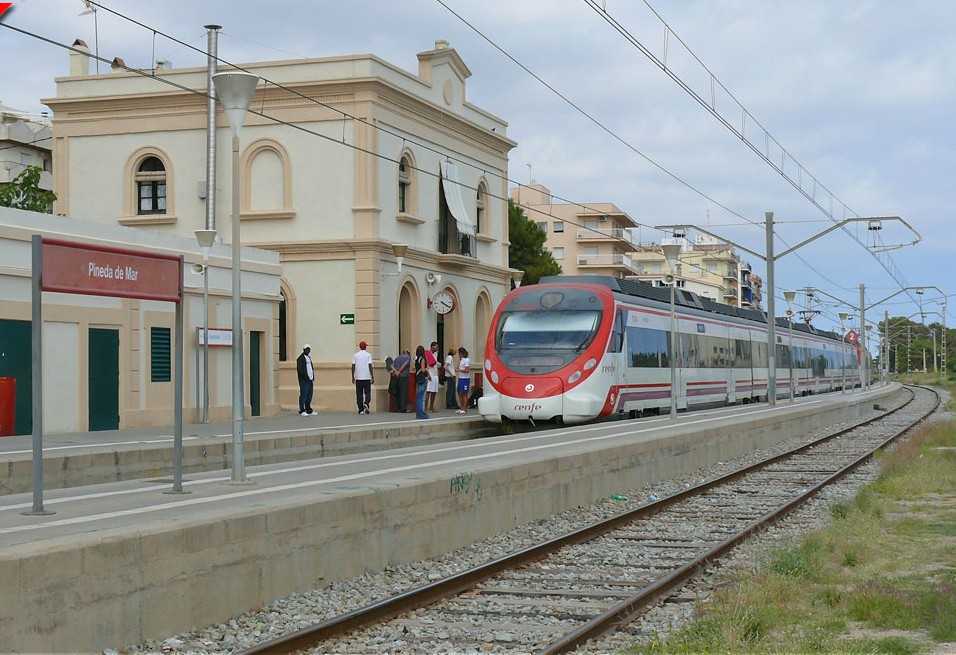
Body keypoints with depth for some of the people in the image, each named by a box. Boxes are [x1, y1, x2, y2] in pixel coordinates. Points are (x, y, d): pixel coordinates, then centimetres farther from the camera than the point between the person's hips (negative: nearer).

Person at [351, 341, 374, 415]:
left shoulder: (355, 355, 5)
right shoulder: (368, 355, -1)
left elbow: (353, 366, 3)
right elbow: (370, 366, -6)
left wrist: (353, 377, 9)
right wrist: (372, 377, -3)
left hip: (358, 378, 1)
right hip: (367, 377, -1)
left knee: (359, 394, 5)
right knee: (367, 392, 6)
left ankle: (361, 410, 1)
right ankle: (366, 404, -20)